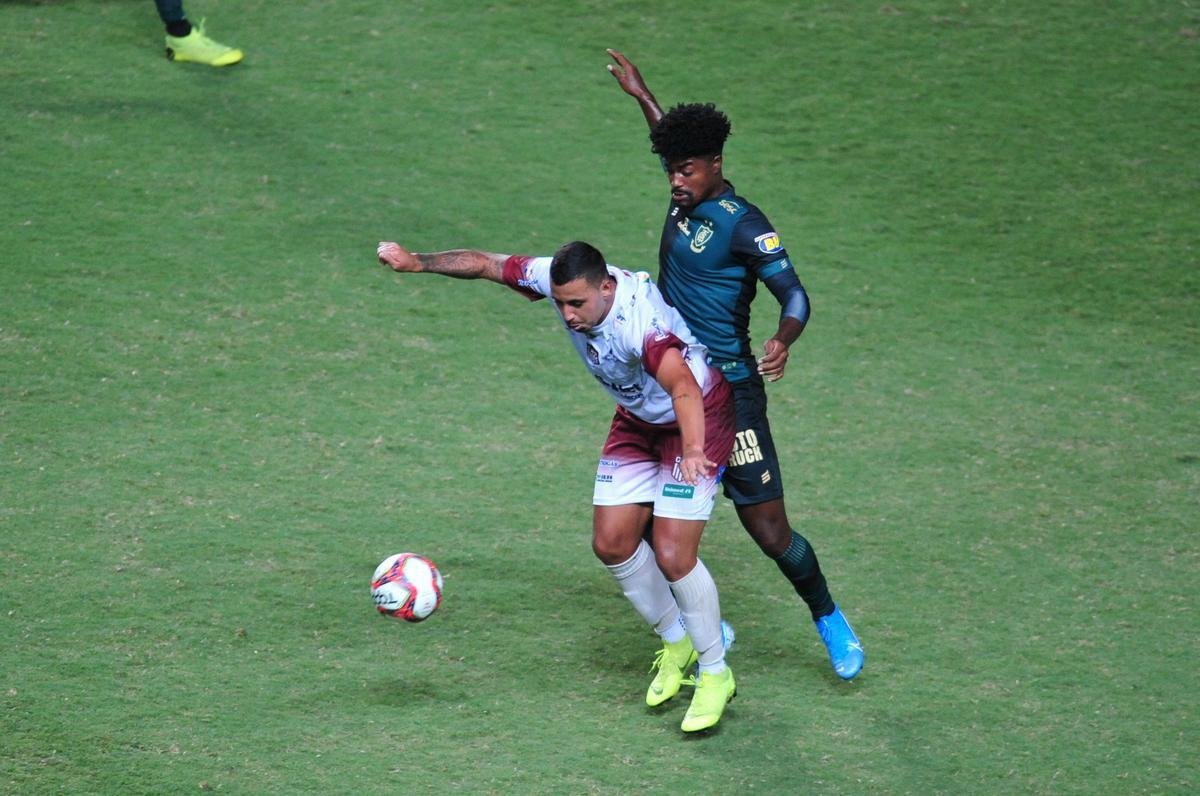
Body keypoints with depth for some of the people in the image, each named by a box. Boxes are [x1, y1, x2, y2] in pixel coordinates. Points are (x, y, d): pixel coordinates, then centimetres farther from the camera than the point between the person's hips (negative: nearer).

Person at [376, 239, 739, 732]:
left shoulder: (641, 323, -41)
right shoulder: (559, 281, -20)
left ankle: (715, 676, 6)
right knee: (611, 543, 4)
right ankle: (676, 645, 27)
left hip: (697, 416, -8)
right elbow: (487, 264, -4)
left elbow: (684, 387, -58)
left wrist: (694, 450, -74)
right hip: (637, 419, 8)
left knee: (672, 555, -15)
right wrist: (420, 262, -7)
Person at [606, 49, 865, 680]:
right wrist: (641, 95, 38)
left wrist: (782, 342, -41)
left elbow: (794, 295, -22)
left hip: (728, 392, -7)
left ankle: (829, 620, 19)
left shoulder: (742, 224, -15)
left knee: (770, 532, -5)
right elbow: (678, 142, 31)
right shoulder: (685, 202, 7)